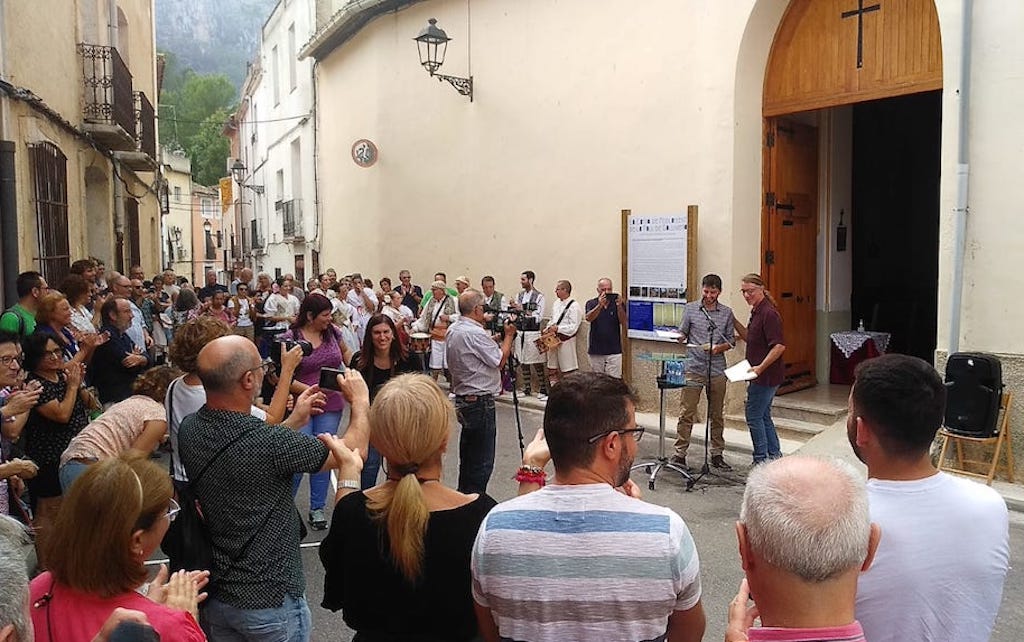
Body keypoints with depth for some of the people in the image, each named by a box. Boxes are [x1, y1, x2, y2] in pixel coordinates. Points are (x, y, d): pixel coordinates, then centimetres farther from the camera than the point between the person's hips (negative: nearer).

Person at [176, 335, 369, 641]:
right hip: (269, 601, -6)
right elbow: (353, 452, -14)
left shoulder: (189, 429, -10)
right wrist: (360, 400, 1)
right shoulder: (272, 443, -30)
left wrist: (296, 420, 14)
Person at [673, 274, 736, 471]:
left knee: (717, 415, 11)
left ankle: (717, 455, 21)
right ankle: (679, 454, 4)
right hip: (693, 368, -2)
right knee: (686, 413, -2)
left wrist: (718, 348, -11)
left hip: (717, 370, 2)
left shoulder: (727, 313, 6)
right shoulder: (690, 309, 4)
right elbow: (682, 334, 7)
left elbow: (731, 340, 8)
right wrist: (678, 337, -15)